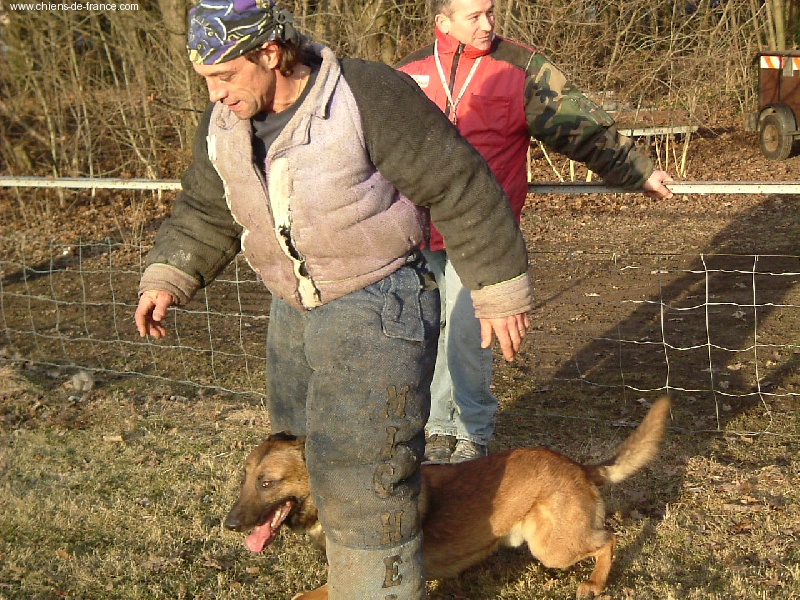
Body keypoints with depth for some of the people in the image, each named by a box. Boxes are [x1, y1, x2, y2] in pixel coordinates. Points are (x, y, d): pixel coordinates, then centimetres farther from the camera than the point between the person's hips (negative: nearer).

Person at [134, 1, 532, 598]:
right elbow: (205, 213, 13)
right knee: (299, 441, 21)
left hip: (377, 303, -8)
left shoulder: (369, 98, -23)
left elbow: (463, 190, -18)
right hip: (296, 304, 8)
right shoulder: (224, 125, -1)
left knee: (360, 470, -10)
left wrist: (500, 293, -15)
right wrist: (167, 279, -2)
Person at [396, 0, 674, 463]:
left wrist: (639, 172, 3)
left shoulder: (521, 68, -1)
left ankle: (473, 432, 10)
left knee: (466, 332, -10)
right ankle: (440, 427, 25)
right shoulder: (410, 72, 9)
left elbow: (582, 126, 2)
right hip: (417, 229, 4)